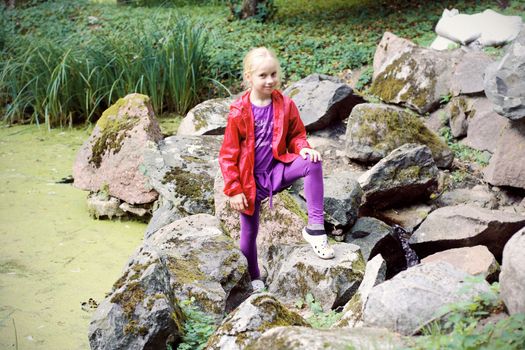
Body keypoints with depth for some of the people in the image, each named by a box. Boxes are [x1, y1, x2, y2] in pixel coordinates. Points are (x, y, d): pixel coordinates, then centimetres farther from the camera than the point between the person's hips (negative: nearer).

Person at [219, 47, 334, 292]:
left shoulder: (285, 105, -4)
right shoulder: (239, 113, -14)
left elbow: (296, 134, 10)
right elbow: (228, 155, -8)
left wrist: (304, 149, -15)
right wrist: (234, 190, -11)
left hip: (277, 169, 2)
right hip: (250, 180, -2)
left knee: (312, 163, -26)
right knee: (249, 233, 8)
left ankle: (314, 228, -21)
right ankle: (253, 280, 34)